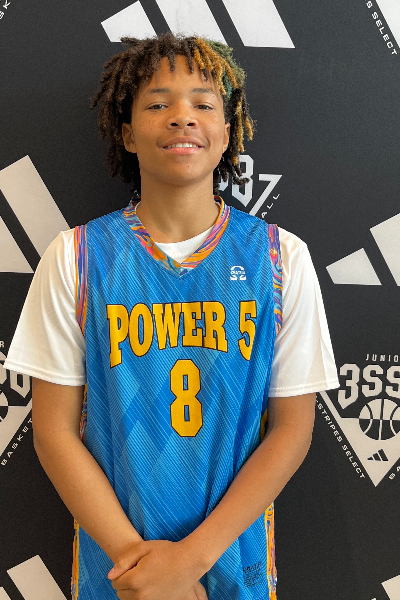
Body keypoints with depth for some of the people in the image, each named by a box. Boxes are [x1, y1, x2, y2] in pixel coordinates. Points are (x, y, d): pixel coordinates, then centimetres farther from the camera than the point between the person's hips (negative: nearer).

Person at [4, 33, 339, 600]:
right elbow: (54, 428, -7)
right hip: (113, 552, 0)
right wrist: (133, 553, -14)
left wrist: (193, 554, -14)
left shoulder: (281, 259, -9)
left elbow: (293, 428, -7)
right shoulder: (75, 256, -9)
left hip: (234, 551, 1)